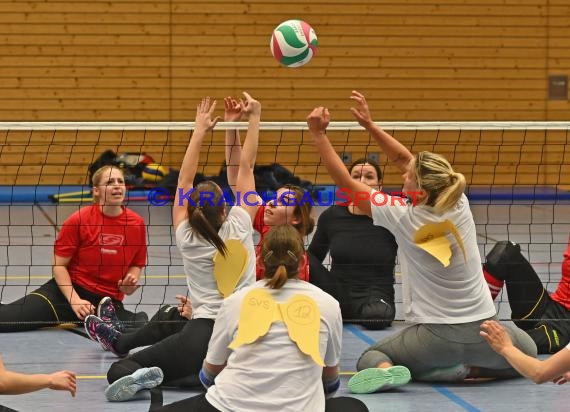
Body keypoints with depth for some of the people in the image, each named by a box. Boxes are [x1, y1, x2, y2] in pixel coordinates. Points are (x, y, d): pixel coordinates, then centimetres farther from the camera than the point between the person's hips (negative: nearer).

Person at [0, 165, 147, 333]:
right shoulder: (79, 220, -9)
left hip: (109, 300, 3)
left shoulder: (137, 223, -2)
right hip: (72, 287, -3)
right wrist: (75, 300, -17)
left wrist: (131, 279, -10)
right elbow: (59, 265, -5)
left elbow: (137, 264, 13)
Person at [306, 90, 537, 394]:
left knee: (369, 359, 20)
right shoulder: (458, 204, -6)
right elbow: (405, 159, 6)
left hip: (435, 335, -3)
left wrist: (318, 134, -7)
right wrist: (370, 124, 5)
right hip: (482, 332, 3)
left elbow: (344, 181, -9)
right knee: (528, 353, 32)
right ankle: (468, 369, 4)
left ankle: (387, 370, -15)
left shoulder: (403, 218, -16)